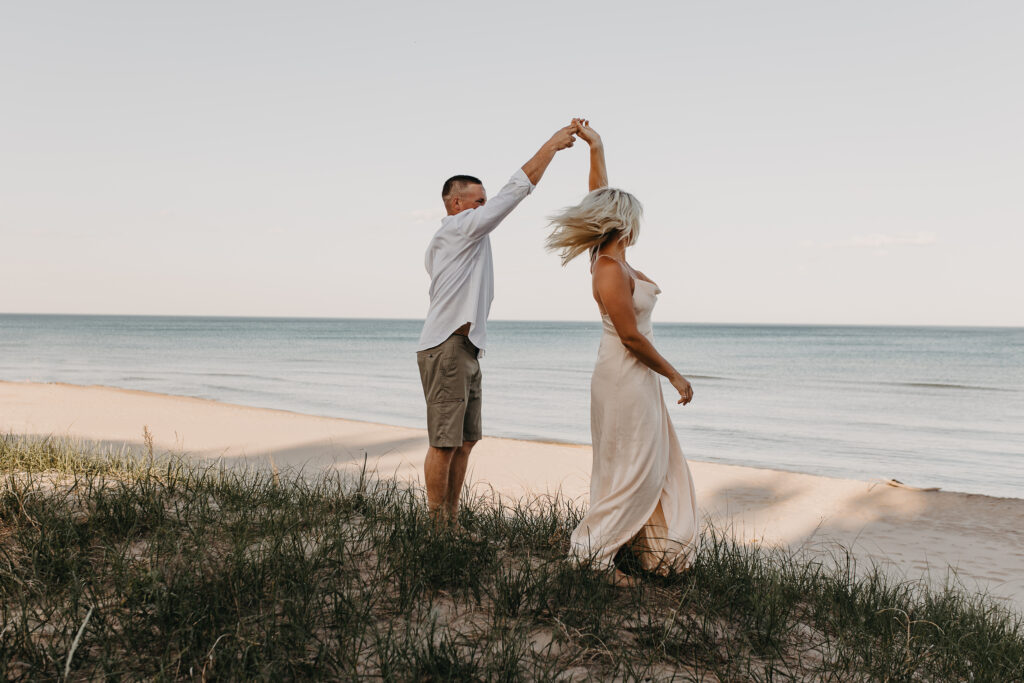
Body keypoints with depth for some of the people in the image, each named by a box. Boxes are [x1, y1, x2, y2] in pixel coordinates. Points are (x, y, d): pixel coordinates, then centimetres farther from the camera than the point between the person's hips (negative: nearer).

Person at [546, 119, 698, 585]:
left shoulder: (608, 256, 5)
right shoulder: (612, 272, -21)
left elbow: (600, 199, 18)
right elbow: (632, 338, -20)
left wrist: (596, 148, 19)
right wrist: (674, 376, -11)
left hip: (636, 377, 10)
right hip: (626, 377, -10)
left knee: (658, 467, 15)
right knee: (632, 473, -3)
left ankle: (659, 551, 23)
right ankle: (590, 552, 4)